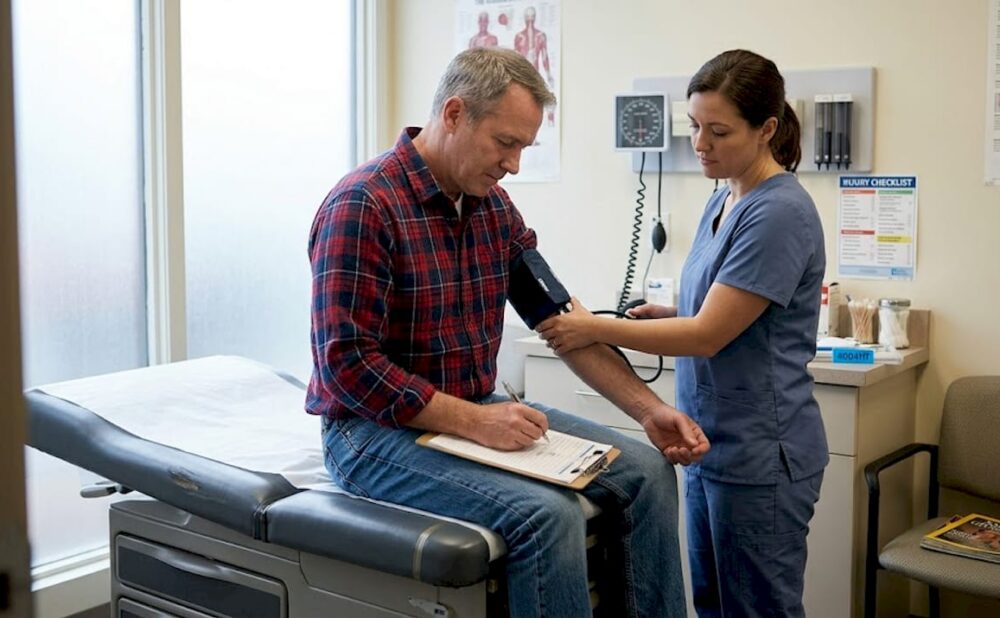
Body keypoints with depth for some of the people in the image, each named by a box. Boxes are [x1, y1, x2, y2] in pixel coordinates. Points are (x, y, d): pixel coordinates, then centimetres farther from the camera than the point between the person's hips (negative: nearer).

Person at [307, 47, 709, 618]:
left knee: (647, 472, -3)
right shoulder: (363, 206, -19)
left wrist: (650, 409, -2)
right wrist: (473, 421, -26)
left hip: (476, 412, 8)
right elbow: (347, 364, -22)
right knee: (549, 516, -28)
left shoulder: (494, 206, 5)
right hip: (379, 429, -8)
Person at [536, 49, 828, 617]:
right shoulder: (724, 201, 9)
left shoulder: (780, 213, -18)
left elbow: (707, 335, -19)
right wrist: (669, 314, 2)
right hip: (712, 445, 9)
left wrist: (596, 328, -14)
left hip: (759, 456, -9)